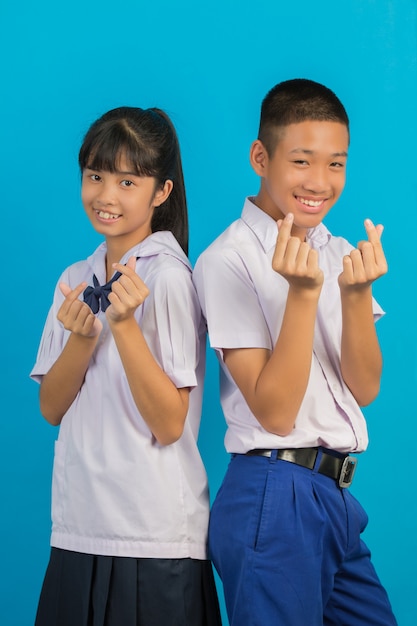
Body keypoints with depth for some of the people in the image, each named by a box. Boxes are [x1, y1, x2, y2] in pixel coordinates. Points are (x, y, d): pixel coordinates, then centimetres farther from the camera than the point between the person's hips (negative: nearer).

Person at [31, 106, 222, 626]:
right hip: (77, 529, 6)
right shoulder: (76, 280, 9)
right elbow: (51, 408, 5)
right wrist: (81, 338, -11)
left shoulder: (168, 276, -10)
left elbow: (169, 424, -14)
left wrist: (125, 324, -22)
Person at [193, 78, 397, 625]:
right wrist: (303, 292, -24)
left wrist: (356, 291, -15)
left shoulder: (339, 252, 10)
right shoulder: (228, 260, -10)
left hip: (338, 497, 7)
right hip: (275, 499, -7)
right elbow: (275, 412, -15)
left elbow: (365, 389, 1)